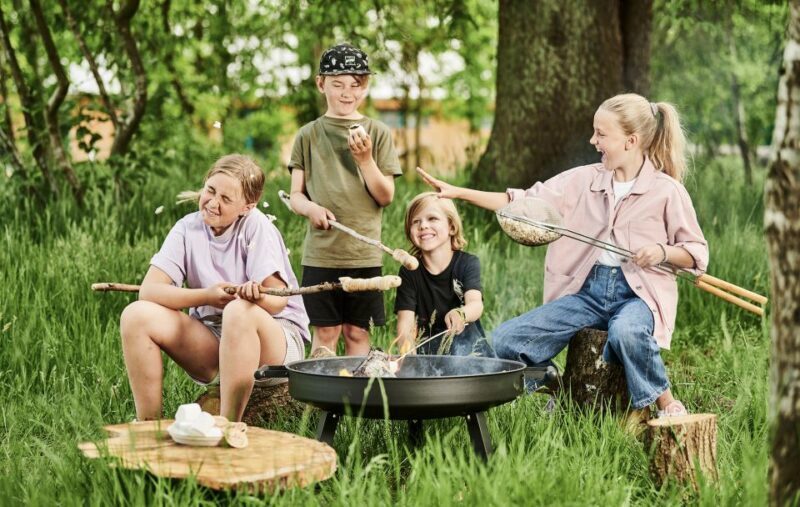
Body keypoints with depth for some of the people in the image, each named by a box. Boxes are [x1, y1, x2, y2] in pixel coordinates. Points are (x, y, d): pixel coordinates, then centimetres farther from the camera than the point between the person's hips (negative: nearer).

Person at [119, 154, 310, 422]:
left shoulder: (256, 225, -12)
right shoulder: (188, 227, -2)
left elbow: (279, 299, -18)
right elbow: (148, 290, -11)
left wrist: (256, 295, -43)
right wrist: (205, 296, -26)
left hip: (277, 336, -4)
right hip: (212, 339, 4)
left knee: (239, 310, -37)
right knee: (136, 315, -15)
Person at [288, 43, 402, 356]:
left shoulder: (377, 133, 3)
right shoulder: (309, 135, 5)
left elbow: (386, 197, 0)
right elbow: (295, 194, 7)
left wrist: (364, 158, -13)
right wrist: (310, 208, -15)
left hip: (364, 253, 0)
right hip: (320, 253, 0)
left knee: (357, 333, 6)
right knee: (325, 332, 4)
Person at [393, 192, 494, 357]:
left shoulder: (467, 263, -5)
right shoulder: (409, 272, 0)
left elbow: (476, 304, -24)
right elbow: (405, 322, -7)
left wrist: (460, 314, -50)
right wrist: (407, 349, -30)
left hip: (468, 348, -1)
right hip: (428, 351, 1)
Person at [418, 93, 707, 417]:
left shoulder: (667, 191, -3)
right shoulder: (583, 180, 7)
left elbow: (697, 253, 2)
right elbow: (524, 202, 5)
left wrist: (662, 251, -19)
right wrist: (458, 192, -3)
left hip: (639, 293, -5)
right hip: (588, 289, 5)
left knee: (625, 332, -42)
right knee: (505, 341, -9)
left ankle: (666, 404, -15)